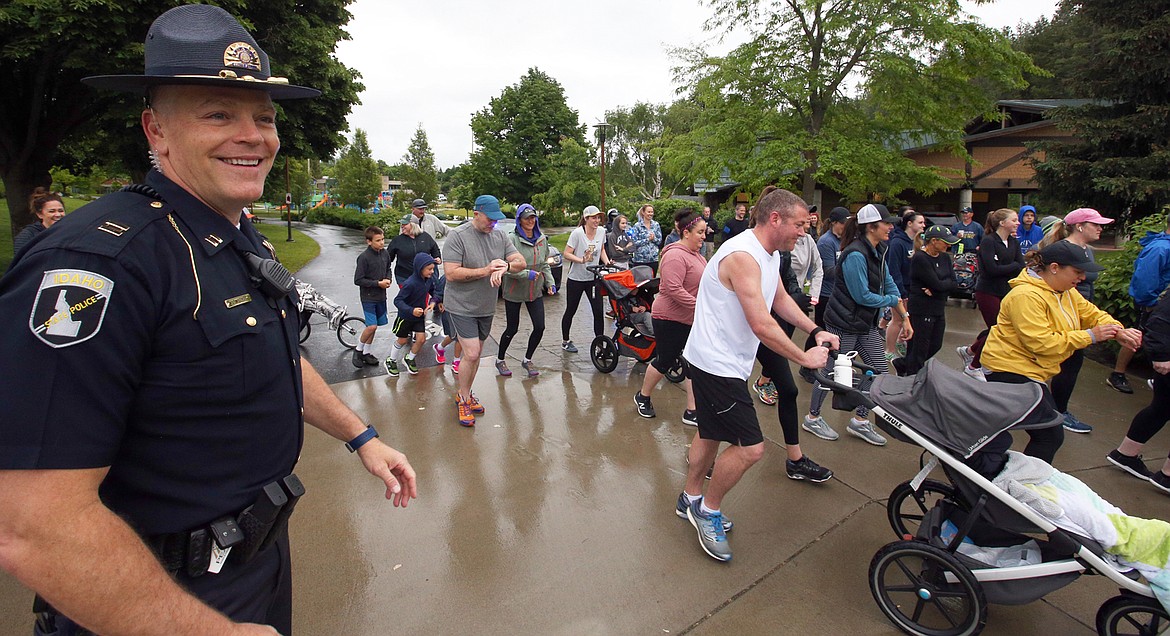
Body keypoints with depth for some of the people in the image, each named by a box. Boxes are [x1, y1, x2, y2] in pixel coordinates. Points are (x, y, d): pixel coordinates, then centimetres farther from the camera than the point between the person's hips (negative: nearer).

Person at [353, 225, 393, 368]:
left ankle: (367, 353, 27)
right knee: (372, 326, -12)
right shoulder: (364, 257, -17)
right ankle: (358, 350, 12)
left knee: (373, 326, 13)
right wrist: (378, 283, -18)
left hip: (380, 296, 6)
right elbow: (358, 280, -16)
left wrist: (388, 279, -3)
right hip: (368, 297, -6)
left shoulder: (385, 253, 1)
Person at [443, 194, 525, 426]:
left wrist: (505, 265, -23)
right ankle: (463, 398, 13)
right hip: (462, 306, -6)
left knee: (475, 353, 15)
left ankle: (466, 394, 33)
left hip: (486, 307, 6)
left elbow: (521, 262, -1)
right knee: (472, 354, -10)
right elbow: (451, 274, -20)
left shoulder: (500, 237, 3)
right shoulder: (457, 236, -14)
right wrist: (485, 271, -24)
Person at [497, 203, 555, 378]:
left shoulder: (542, 239, 4)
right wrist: (527, 274, -27)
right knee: (512, 329, 6)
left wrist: (550, 282, 1)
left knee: (540, 327, 1)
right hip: (514, 291, -5)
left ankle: (527, 360, 23)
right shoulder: (513, 240, -16)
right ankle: (500, 360, 30)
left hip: (535, 291, 5)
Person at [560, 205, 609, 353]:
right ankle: (565, 341, 27)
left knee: (598, 312, -2)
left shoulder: (601, 232, 1)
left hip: (593, 278, 4)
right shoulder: (577, 233, -15)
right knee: (570, 311, 10)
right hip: (576, 279, -4)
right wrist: (581, 260, -29)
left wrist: (607, 262, 0)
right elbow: (566, 254, -15)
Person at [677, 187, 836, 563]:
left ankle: (690, 500, 40)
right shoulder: (743, 256, -24)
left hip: (723, 362, 11)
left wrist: (816, 331, 11)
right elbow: (762, 325, -27)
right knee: (750, 447, -7)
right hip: (717, 362, -11)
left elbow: (780, 299, 23)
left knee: (712, 434, 22)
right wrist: (804, 358, -15)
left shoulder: (770, 254, 9)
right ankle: (708, 509, 15)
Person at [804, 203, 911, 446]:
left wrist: (905, 317, 10)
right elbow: (862, 296, -21)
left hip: (866, 323, 9)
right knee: (833, 371, 3)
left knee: (880, 371, 10)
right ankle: (812, 418, 21)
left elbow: (888, 285, 12)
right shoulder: (855, 255, -21)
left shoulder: (877, 251, 8)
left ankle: (860, 421, 24)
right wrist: (894, 300, -6)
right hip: (844, 323, -9)